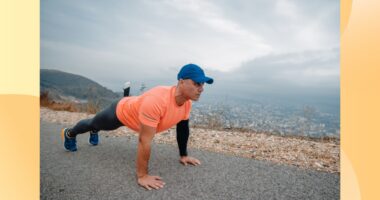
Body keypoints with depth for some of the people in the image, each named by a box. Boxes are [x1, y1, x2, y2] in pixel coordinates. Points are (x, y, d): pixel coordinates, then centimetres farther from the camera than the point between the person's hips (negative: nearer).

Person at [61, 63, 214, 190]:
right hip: (121, 112, -6)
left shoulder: (186, 102, -23)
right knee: (94, 123, 26)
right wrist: (142, 176, -38)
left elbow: (183, 129, -7)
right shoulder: (157, 101, -49)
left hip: (133, 111, 6)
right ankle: (69, 134, 58)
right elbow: (144, 140, -45)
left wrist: (183, 155, -1)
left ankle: (93, 133, 71)